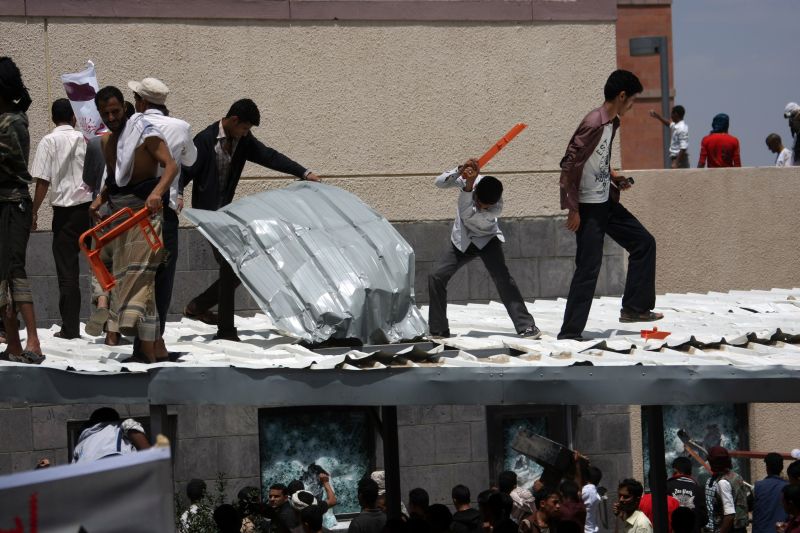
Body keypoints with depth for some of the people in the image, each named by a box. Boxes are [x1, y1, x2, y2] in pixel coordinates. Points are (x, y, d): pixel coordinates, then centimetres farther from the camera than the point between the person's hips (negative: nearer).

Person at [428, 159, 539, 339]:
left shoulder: (497, 207, -32)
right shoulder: (468, 179, -22)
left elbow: (467, 214, -41)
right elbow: (439, 183, -24)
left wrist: (468, 186, -50)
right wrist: (460, 171, -41)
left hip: (487, 241, -3)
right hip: (461, 241, 3)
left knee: (502, 278, -23)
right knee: (436, 277, -8)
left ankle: (526, 326, -20)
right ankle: (439, 330, 4)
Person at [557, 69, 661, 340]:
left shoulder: (613, 123, 7)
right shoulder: (593, 124, -22)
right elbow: (569, 165, -23)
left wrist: (614, 177, 7)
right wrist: (573, 209, -21)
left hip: (607, 203, 9)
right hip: (589, 207, -9)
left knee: (644, 242, 14)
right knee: (588, 269, -8)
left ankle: (634, 307, 21)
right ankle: (570, 332, -2)